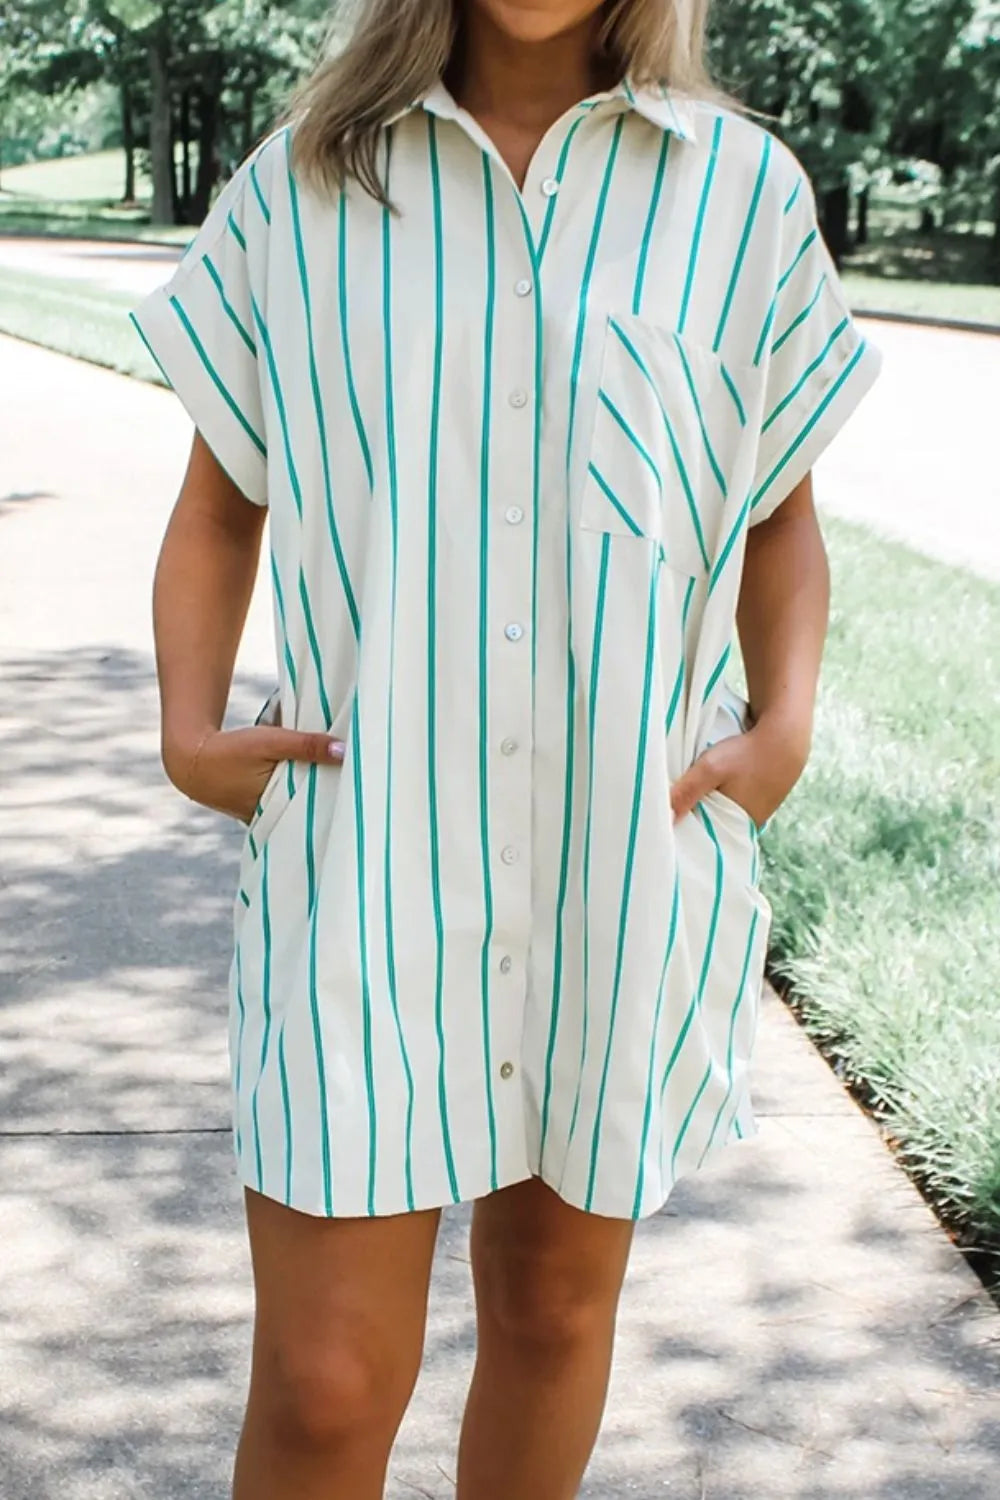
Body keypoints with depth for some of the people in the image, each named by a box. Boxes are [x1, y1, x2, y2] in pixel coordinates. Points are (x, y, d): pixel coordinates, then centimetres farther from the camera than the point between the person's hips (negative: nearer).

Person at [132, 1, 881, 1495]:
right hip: (363, 853, -1)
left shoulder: (747, 193, 3)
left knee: (555, 1301, 16)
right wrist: (191, 727, -4)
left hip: (633, 851, 2)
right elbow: (217, 506, 10)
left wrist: (785, 727, -2)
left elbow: (782, 515, 13)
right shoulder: (298, 187, 3)